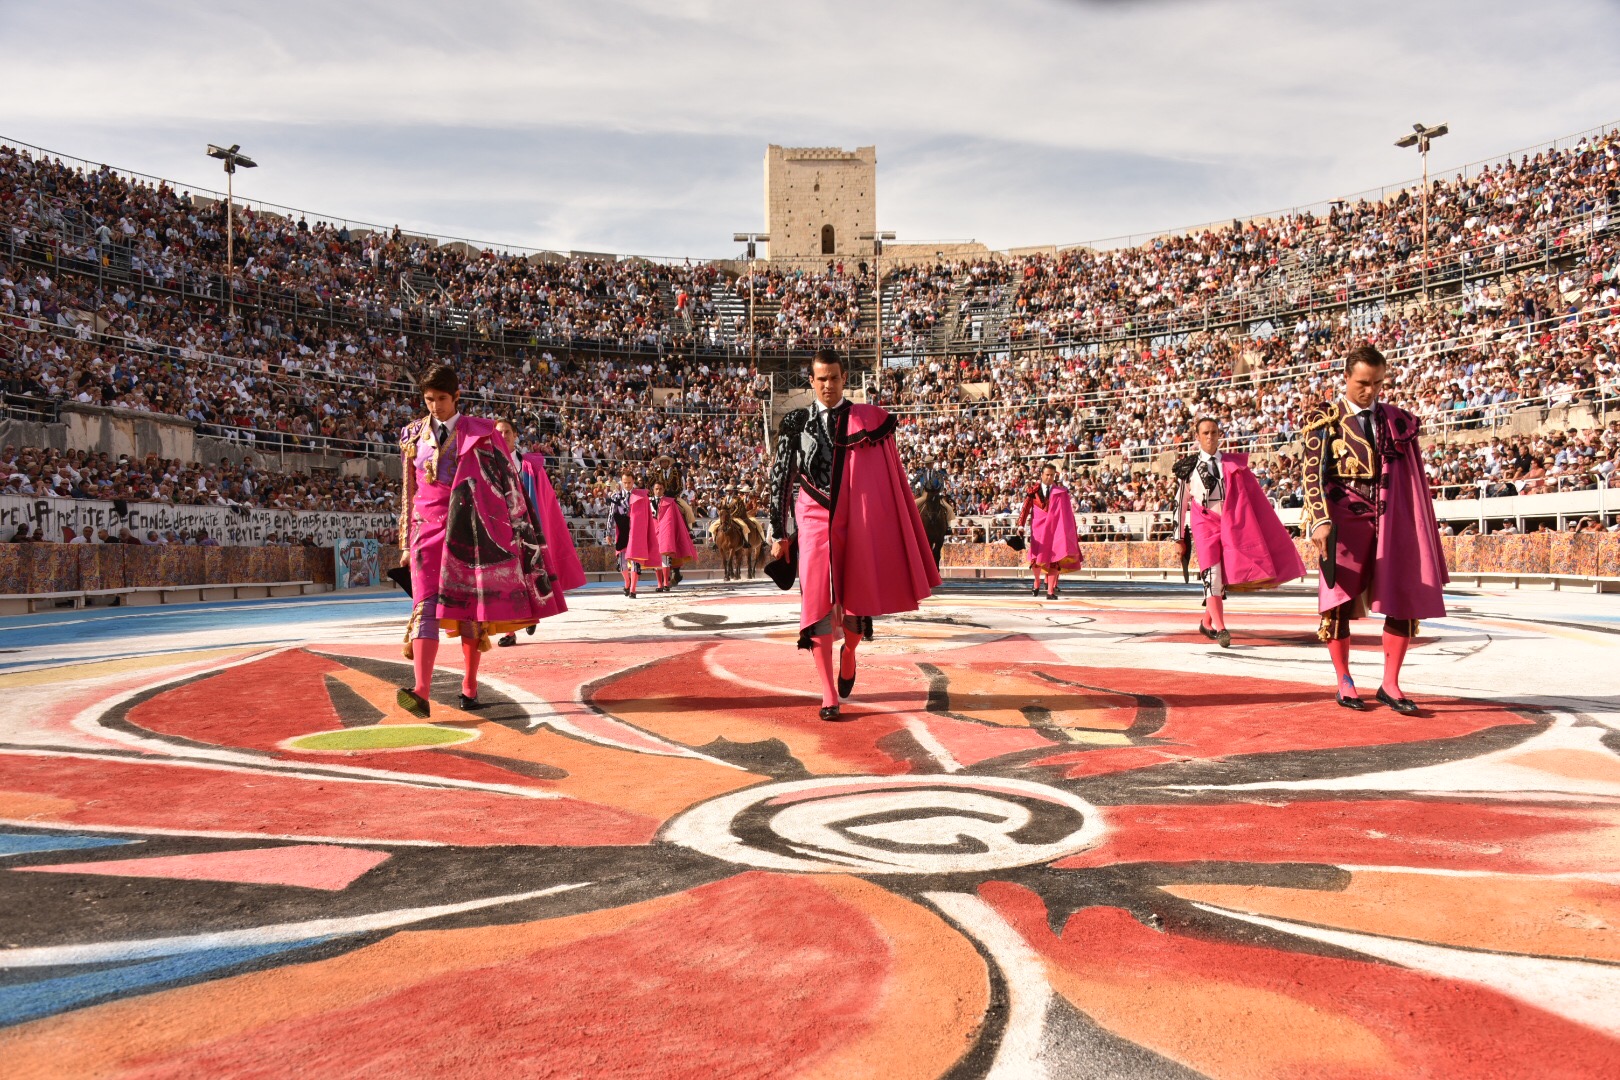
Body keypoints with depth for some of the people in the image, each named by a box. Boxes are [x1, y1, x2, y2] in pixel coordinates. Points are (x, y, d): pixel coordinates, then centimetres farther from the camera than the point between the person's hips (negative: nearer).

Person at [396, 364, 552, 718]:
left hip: (467, 529, -2)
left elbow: (507, 482, 3)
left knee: (470, 611, 2)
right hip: (428, 527, 2)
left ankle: (470, 688, 13)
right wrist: (406, 543, 13)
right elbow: (408, 492, 15)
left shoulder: (480, 433, 3)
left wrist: (517, 529, -2)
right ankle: (422, 693, -23)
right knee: (426, 608, -12)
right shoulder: (413, 436, 12)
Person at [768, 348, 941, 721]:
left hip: (858, 524, 1)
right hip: (815, 522, -1)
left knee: (857, 604, 8)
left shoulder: (870, 419, 5)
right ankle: (829, 697, -2)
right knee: (819, 605, -7)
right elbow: (781, 479, 7)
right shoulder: (796, 423, 5)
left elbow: (887, 479, 6)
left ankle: (849, 653, 42)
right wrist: (779, 533, 4)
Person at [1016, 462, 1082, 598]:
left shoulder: (1061, 492, 4)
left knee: (1054, 560, -5)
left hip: (1055, 529, 0)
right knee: (1036, 559, -3)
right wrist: (1021, 525, -16)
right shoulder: (1034, 491, 4)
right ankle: (1037, 582, 27)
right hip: (1039, 528, 0)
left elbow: (1067, 513, 4)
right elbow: (1025, 508, -5)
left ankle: (1050, 591, 0)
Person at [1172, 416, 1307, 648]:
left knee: (1224, 578, 3)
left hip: (1231, 525, 2)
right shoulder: (1188, 466, 7)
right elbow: (1181, 504, 9)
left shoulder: (1234, 463, 10)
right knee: (1211, 575, -16)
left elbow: (1254, 497, 11)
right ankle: (1220, 629, -21)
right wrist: (1180, 538, 8)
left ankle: (1206, 622, 21)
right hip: (1204, 524, -2)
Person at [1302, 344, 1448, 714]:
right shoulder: (1326, 419, 0)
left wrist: (1418, 527, 10)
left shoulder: (1395, 420, 11)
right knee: (1340, 600, 2)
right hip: (1346, 519, -4)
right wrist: (1321, 520, -16)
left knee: (1404, 600, -1)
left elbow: (1410, 477, 13)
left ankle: (1390, 684, 9)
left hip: (1391, 521, 4)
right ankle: (1344, 681, 16)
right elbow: (1314, 474, -6)